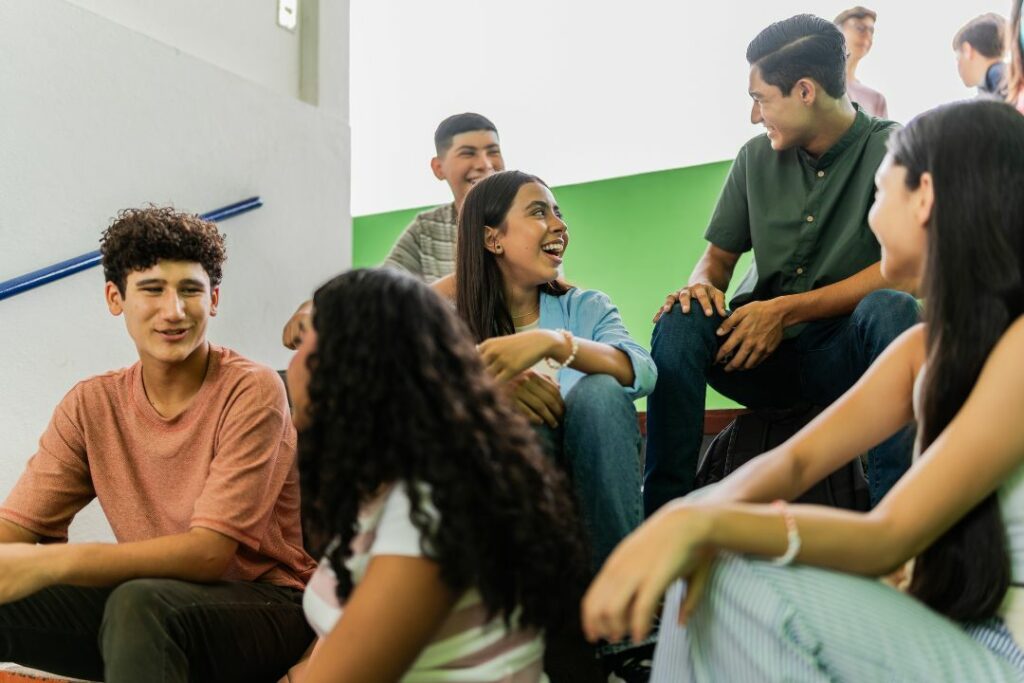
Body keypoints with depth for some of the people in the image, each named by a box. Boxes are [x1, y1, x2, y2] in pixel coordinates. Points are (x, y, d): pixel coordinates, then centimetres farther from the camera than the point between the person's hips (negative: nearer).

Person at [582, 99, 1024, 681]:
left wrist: (698, 521, -33)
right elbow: (797, 459, 0)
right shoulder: (929, 343, 8)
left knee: (742, 583, -21)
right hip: (961, 634, 7)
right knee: (712, 557, -4)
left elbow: (888, 538, -23)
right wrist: (697, 523, -20)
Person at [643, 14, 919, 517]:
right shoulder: (757, 157, 7)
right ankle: (662, 513, -24)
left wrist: (785, 310, -21)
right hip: (760, 352, 3)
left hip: (842, 356, -3)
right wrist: (702, 285, -13)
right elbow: (719, 255, 13)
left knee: (891, 308, -33)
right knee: (680, 320, -25)